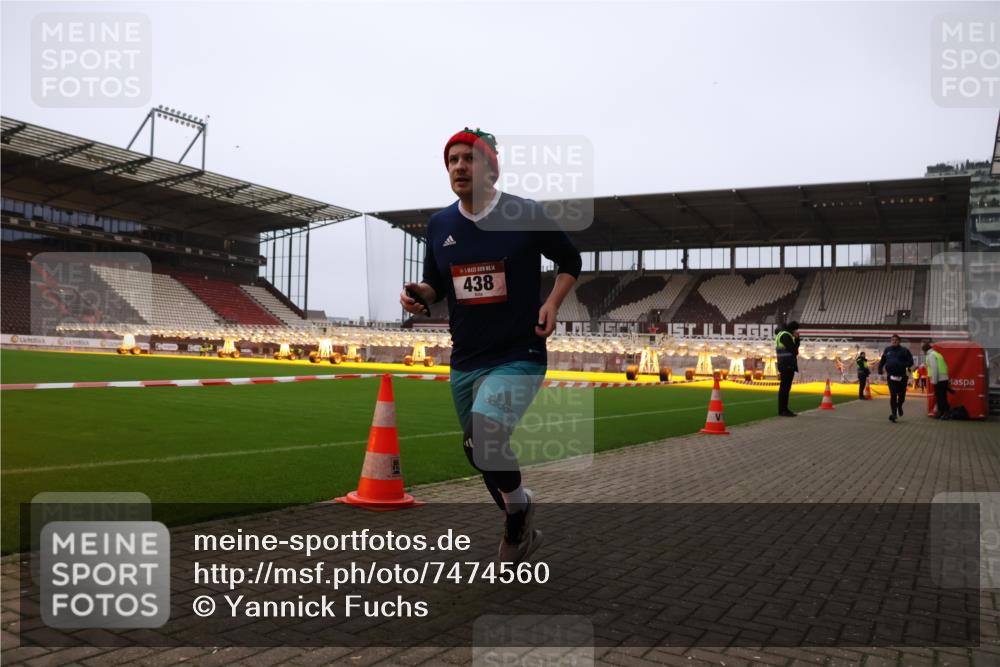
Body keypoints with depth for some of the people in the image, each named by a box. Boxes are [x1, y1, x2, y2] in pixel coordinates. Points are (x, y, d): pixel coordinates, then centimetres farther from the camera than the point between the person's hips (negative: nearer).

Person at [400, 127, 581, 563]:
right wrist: (418, 295, -8)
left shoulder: (527, 216, -9)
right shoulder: (439, 225, 4)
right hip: (464, 361, 6)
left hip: (518, 357, -6)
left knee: (486, 442, -25)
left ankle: (518, 508, 9)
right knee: (478, 453, 16)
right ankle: (521, 530, 41)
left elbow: (571, 262, 5)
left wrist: (552, 302, -11)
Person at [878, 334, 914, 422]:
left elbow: (910, 362, -3)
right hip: (891, 376, 1)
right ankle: (893, 413, -8)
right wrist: (880, 370, 9)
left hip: (902, 377, -1)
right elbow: (882, 361, 21)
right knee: (893, 395, -9)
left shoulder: (904, 350, 2)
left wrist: (902, 365, -20)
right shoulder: (887, 350, 10)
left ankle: (899, 406, 41)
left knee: (901, 395, 9)